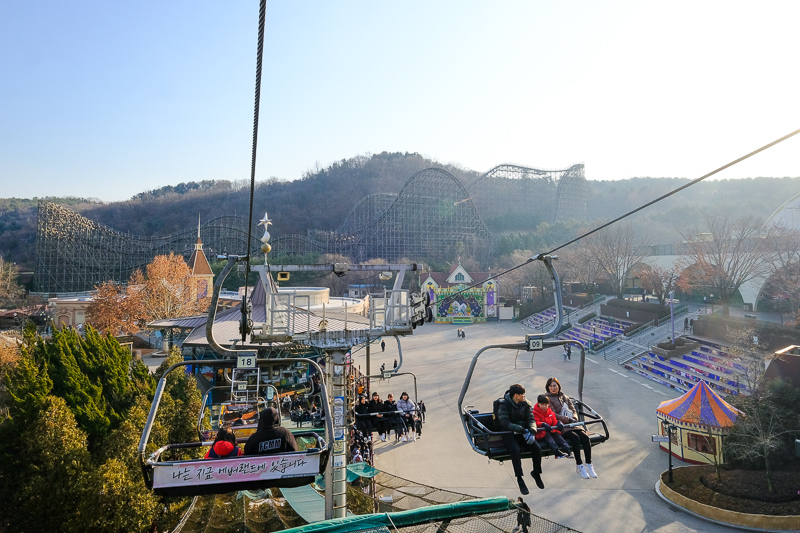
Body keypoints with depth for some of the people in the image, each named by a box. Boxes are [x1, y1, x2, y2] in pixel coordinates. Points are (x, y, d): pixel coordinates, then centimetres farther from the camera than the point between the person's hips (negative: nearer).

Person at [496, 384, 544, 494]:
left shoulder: (525, 404, 7)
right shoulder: (504, 405, -10)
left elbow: (531, 419, 4)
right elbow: (505, 423, -17)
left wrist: (532, 432, -17)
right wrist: (523, 430, -23)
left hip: (523, 432, 5)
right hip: (509, 434, -4)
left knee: (537, 448, -18)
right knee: (516, 450, -32)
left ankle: (536, 473, 8)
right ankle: (519, 479, -16)